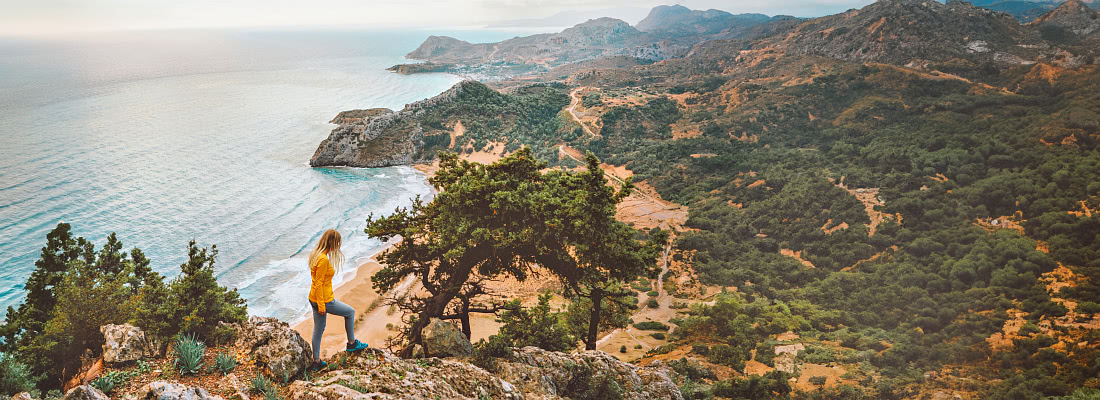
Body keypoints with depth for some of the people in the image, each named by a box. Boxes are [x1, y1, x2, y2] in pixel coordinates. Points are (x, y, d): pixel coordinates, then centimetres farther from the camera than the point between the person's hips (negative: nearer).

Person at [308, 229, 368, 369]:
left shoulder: (316, 255, 6)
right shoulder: (324, 259, -24)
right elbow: (319, 284, -23)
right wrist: (321, 305, -19)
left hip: (314, 299, 9)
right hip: (324, 300, -9)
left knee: (318, 330, 17)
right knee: (350, 312, 12)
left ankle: (316, 361, 27)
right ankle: (352, 343, 25)